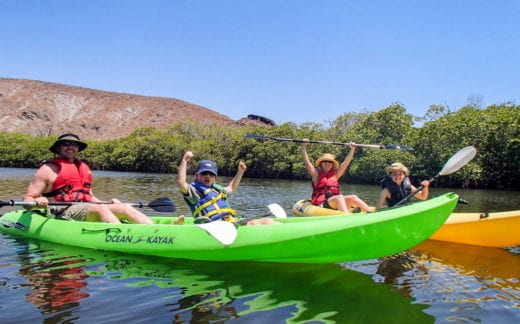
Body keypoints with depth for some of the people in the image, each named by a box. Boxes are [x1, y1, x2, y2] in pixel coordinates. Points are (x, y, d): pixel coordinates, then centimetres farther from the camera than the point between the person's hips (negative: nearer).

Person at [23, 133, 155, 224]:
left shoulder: (83, 168, 22)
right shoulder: (49, 169, 4)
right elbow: (27, 199, 0)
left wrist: (109, 203, 13)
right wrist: (37, 202, -23)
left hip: (86, 210, 7)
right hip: (62, 212, -6)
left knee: (124, 207, -12)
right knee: (100, 208, -31)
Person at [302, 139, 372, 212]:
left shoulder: (335, 174, 20)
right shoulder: (316, 174, 9)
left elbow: (345, 162, 20)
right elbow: (307, 162, -3)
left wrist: (352, 149, 17)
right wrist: (304, 147, -8)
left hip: (336, 204, 5)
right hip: (321, 204, -5)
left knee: (353, 197, -17)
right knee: (339, 197, -31)